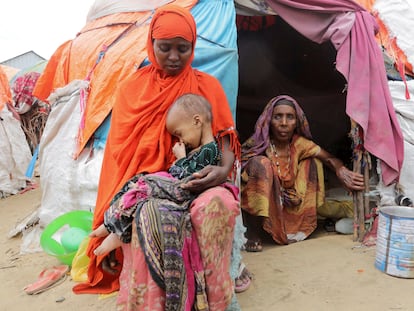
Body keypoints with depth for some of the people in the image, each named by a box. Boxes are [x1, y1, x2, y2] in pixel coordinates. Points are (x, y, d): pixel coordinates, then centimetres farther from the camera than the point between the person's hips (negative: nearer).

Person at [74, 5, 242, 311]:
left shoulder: (207, 85, 9)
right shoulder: (132, 88, 9)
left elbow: (226, 139, 5)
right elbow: (119, 155, 6)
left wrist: (224, 169, -22)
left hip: (194, 182, 1)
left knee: (219, 203, -35)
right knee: (145, 217, -36)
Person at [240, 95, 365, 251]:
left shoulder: (299, 144, -5)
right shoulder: (256, 145, -18)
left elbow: (330, 159, -4)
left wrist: (341, 171, -25)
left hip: (288, 207, 5)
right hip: (257, 208, -4)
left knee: (313, 160, -1)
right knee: (260, 163, -31)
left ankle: (306, 223, 3)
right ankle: (252, 235, -21)